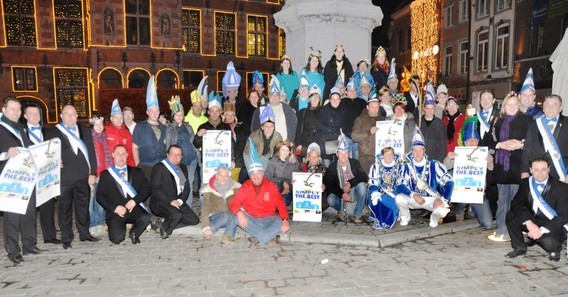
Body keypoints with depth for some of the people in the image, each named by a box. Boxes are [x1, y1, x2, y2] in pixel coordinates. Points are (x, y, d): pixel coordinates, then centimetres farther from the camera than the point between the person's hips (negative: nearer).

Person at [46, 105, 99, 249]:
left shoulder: (85, 131, 13)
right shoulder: (53, 133, 5)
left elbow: (91, 153, 9)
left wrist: (93, 173, 3)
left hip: (83, 177, 3)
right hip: (64, 177, -3)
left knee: (83, 206, 11)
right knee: (65, 208, 4)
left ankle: (84, 233, 23)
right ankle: (66, 238, 14)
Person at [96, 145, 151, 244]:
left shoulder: (136, 172, 16)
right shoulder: (105, 174, 12)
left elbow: (147, 189, 6)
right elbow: (100, 196, 4)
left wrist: (135, 200, -11)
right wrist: (115, 207, -10)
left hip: (134, 208, 1)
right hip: (116, 211, -1)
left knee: (145, 218, -32)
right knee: (117, 238, -23)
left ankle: (134, 233, 2)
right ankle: (122, 229, 15)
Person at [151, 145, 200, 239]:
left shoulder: (183, 168, 17)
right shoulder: (159, 167, -3)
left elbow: (187, 188, 12)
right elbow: (156, 189, -12)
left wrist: (180, 201, -6)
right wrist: (170, 201, -19)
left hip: (178, 202, 7)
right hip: (160, 203, -7)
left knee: (194, 220, -9)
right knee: (177, 215, -33)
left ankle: (165, 222, -2)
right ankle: (164, 229, -5)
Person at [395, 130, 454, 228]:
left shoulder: (434, 165, -9)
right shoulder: (407, 167, -7)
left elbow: (449, 182, -9)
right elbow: (400, 186, -16)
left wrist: (443, 200, -21)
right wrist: (414, 196, -32)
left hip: (431, 199, -1)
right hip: (413, 199, 1)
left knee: (442, 211, -31)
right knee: (399, 198, -28)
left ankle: (434, 219, 8)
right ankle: (405, 217, 5)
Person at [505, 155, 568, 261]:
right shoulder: (526, 183, -3)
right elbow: (516, 204, -12)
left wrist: (543, 230, -25)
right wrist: (529, 222, -28)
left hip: (552, 226, -3)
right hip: (531, 222, 4)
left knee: (549, 242, -34)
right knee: (510, 215, -22)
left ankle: (555, 248, 7)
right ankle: (519, 248, -1)